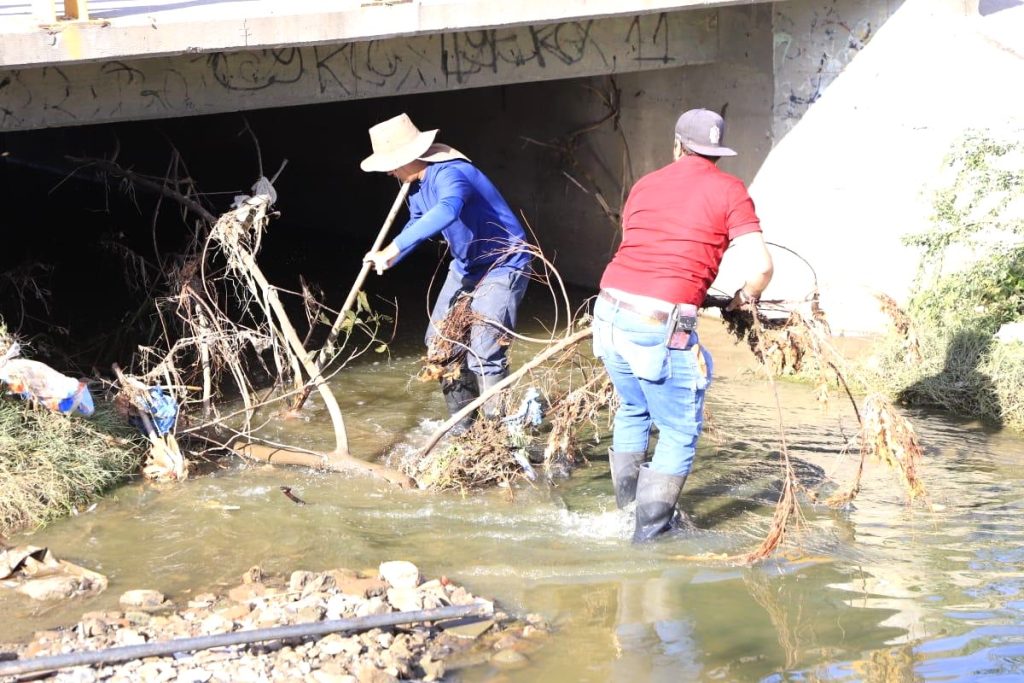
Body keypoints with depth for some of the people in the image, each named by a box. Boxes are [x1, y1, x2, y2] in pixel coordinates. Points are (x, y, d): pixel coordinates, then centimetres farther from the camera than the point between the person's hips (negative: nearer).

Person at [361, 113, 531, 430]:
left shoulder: (450, 175, -30)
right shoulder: (417, 184, 1)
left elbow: (447, 211, -53)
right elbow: (418, 224, 18)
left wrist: (395, 247, -57)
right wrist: (387, 258, -1)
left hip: (503, 266, -10)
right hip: (465, 267, 10)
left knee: (483, 355, -19)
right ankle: (462, 425, 21)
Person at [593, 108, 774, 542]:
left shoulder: (645, 185, 19)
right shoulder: (728, 190, 3)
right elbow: (760, 266, -6)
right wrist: (745, 298, 15)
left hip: (611, 308, 6)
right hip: (661, 323, -6)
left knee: (633, 410, 26)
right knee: (680, 431, 8)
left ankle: (626, 506, 31)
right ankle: (652, 526, 8)